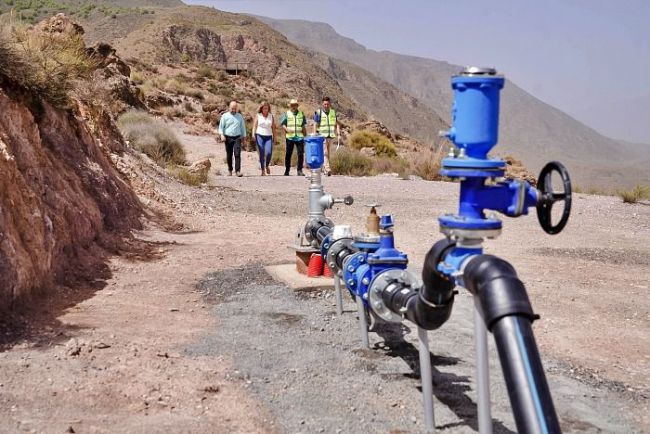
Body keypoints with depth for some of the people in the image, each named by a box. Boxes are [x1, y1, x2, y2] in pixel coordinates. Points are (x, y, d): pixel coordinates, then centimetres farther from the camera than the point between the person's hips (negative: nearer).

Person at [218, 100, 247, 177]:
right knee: (229, 155, 6)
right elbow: (221, 126, 1)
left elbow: (243, 127, 19)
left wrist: (244, 136, 18)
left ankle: (238, 171, -16)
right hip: (228, 138, -1)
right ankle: (230, 170, 22)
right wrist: (222, 135, -12)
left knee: (237, 154, -12)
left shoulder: (239, 116, 11)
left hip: (237, 138, 1)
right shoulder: (225, 116, 4)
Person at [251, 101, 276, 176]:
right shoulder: (258, 116, 4)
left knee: (269, 152, -15)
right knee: (261, 154, -5)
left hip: (268, 137, 1)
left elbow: (273, 127, 10)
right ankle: (263, 170, 3)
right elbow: (254, 125, -3)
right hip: (259, 136, -1)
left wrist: (274, 137, 6)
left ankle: (267, 166, 11)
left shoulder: (271, 116, 9)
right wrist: (253, 134, -18)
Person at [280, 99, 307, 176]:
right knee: (288, 154, 5)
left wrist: (305, 136, 15)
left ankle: (300, 170, 0)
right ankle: (287, 170, 15)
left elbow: (304, 126, 18)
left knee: (301, 154, -6)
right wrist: (286, 129, -18)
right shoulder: (286, 114, 6)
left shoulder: (301, 114, 13)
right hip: (290, 137, -1)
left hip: (300, 137, 1)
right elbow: (282, 124, 2)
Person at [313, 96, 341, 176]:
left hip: (331, 136, 5)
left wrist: (338, 133, 3)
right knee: (325, 153, -14)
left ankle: (324, 168, 21)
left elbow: (337, 123, 14)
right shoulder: (318, 112, -4)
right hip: (322, 136, -4)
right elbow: (315, 124, -4)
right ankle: (327, 169, -21)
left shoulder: (333, 112, 9)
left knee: (327, 153, 11)